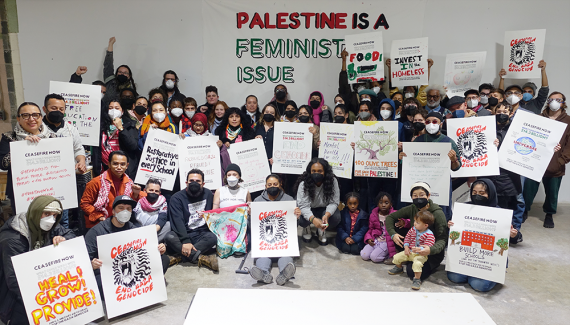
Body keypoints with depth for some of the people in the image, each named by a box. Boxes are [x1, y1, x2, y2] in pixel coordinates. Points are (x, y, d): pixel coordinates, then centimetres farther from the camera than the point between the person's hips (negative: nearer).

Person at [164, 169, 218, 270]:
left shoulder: (208, 194, 10)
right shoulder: (177, 198, -2)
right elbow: (178, 221, -15)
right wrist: (185, 241, -30)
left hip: (202, 234, 2)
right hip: (183, 234, -1)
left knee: (212, 238, -31)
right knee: (169, 237, -32)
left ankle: (182, 257, -32)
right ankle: (201, 258, -38)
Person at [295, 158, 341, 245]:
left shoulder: (332, 181, -21)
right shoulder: (303, 184, -25)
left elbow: (334, 202, -21)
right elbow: (303, 205, -31)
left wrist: (326, 215, -42)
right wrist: (313, 219, -52)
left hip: (324, 209, 1)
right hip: (308, 211, -1)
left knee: (336, 217, -29)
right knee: (300, 219, -33)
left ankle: (322, 230, 7)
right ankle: (306, 228, 10)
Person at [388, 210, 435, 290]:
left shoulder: (429, 235, -17)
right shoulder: (413, 229, 0)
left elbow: (428, 246, -24)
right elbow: (407, 238, 10)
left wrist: (420, 249, -44)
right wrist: (406, 247, -5)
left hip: (421, 254, -6)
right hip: (410, 252, 6)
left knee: (417, 263, -35)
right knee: (397, 257, -2)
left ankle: (417, 279, -13)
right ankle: (399, 268, 32)